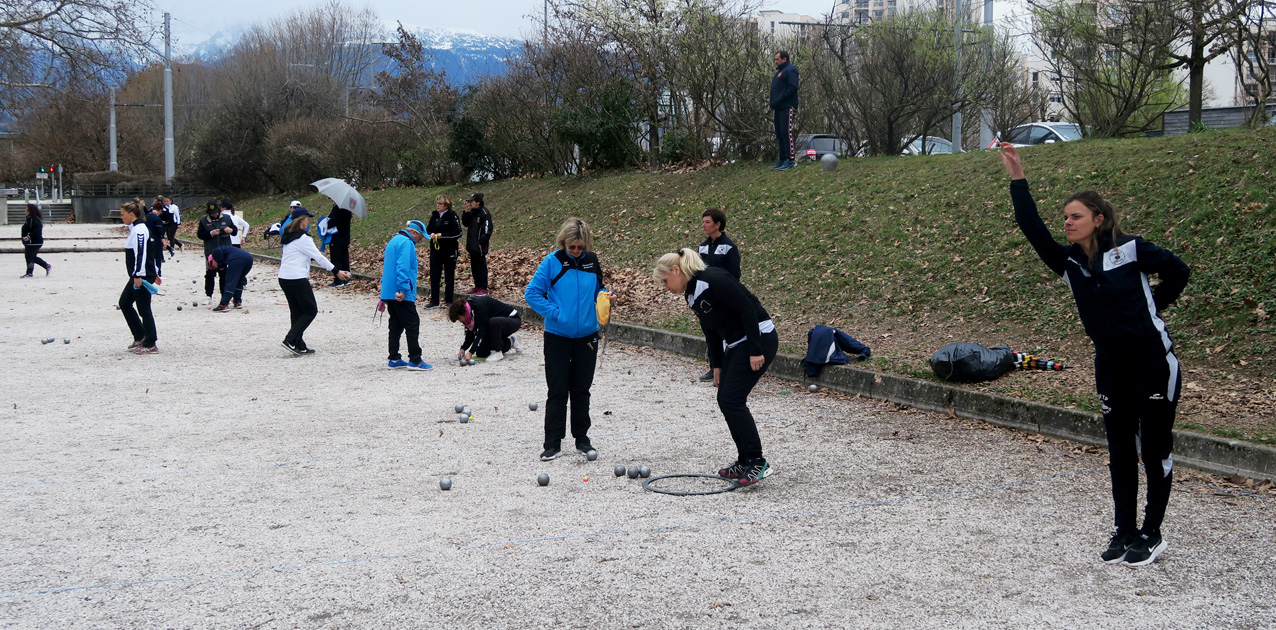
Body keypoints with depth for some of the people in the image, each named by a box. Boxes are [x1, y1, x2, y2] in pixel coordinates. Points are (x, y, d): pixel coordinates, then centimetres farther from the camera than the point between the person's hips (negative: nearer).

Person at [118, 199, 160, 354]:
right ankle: (140, 337, 21)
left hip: (142, 276, -11)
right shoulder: (135, 228, 17)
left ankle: (150, 345, 1)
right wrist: (155, 273, 24)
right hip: (137, 276, 11)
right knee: (124, 303, 16)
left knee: (144, 309, -5)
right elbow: (152, 252, 22)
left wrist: (138, 275, -25)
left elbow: (141, 253, -23)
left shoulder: (139, 230, -15)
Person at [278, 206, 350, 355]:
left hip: (284, 279, 9)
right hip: (297, 280, -9)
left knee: (297, 312, 13)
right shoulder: (303, 238, -13)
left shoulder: (288, 237, 14)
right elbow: (318, 257, -13)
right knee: (311, 310, 1)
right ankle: (290, 340, -8)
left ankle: (299, 346, 12)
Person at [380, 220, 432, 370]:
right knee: (412, 324, -5)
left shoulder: (393, 241, 21)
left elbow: (386, 267, 27)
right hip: (401, 295, -10)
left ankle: (394, 359, 14)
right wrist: (403, 289, -26)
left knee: (396, 325, 12)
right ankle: (415, 360, -5)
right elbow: (403, 267, -23)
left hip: (389, 293, 10)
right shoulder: (406, 243, -12)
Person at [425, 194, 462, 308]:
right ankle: (434, 302, 8)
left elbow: (458, 233, -12)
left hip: (449, 250, -5)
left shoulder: (452, 216, -9)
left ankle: (449, 301, 16)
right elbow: (428, 229, 16)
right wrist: (431, 234, -7)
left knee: (449, 276, 6)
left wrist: (442, 235, -18)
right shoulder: (434, 215, 8)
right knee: (434, 275, 3)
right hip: (435, 249, 5)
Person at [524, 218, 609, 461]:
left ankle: (581, 438, 22)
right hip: (557, 336, -3)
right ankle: (553, 443, 6)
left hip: (587, 335, 3)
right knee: (557, 391, 0)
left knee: (581, 389, 11)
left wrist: (604, 296, -6)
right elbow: (531, 293, -8)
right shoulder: (552, 262, -9)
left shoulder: (592, 261, 2)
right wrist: (554, 313, -16)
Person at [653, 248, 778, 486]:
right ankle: (745, 461, 15)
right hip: (737, 345, 10)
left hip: (759, 339, -10)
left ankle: (757, 462, -7)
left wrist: (755, 351, -22)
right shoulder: (691, 295, 10)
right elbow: (711, 331, 18)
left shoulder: (713, 280, -20)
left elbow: (748, 309, -22)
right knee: (725, 399, 8)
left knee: (732, 399, -12)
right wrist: (717, 364, 15)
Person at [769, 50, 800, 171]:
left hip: (787, 107, -10)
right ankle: (782, 160, 14)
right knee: (779, 134, 10)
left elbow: (793, 88, -19)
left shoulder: (790, 70, -7)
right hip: (779, 108, 10)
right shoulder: (780, 71, 24)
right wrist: (774, 102, 11)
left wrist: (779, 100, -19)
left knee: (786, 133, -13)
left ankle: (790, 160, -12)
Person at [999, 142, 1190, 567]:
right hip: (1111, 371, 5)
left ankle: (1151, 535, 14)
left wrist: (1148, 307, 4)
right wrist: (1017, 179, -20)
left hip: (1154, 367, -5)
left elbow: (1178, 272, 1)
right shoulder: (1069, 263, 1)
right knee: (1120, 454, 10)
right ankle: (1124, 532, 20)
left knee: (1155, 452, 4)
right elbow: (1032, 229, -12)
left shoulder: (1130, 250, -12)